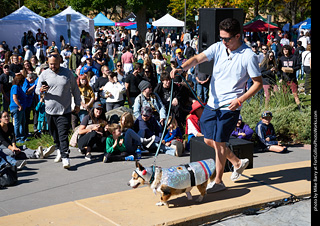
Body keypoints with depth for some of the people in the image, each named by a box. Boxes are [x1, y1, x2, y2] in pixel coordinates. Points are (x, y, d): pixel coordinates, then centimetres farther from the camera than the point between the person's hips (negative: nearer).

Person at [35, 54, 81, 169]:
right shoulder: (44, 74, 4)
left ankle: (65, 157, -13)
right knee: (54, 134, 11)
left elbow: (75, 89, 12)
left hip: (65, 111, -2)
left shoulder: (68, 73, 3)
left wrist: (77, 104, 12)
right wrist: (41, 90, -18)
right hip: (50, 111, 3)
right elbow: (37, 90, 6)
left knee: (63, 135, -10)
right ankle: (59, 150, 31)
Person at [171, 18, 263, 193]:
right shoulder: (218, 48, 1)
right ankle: (237, 162, 35)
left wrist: (240, 100, -19)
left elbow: (258, 83, -9)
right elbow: (198, 58, -9)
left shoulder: (248, 56, -13)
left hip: (229, 107, -6)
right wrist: (182, 68, -29)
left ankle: (218, 181, 17)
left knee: (219, 142, -1)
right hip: (212, 103, 6)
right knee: (209, 140, 14)